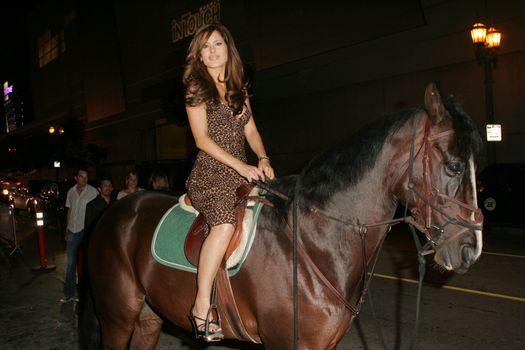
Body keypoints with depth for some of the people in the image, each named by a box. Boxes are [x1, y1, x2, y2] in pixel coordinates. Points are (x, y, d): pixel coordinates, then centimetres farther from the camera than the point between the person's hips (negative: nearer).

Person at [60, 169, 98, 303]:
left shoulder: (93, 191, -6)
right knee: (71, 263, 8)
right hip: (73, 231, 4)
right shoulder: (71, 191, 7)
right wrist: (67, 229, 12)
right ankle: (69, 293, 17)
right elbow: (69, 211, 14)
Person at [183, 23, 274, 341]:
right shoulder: (196, 88, 1)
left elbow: (251, 130, 17)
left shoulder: (239, 89, 19)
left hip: (242, 172, 7)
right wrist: (240, 165, -16)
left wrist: (263, 159, -2)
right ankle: (202, 307, -24)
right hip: (210, 174, -7)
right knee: (225, 223, -32)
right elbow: (202, 139, -8)